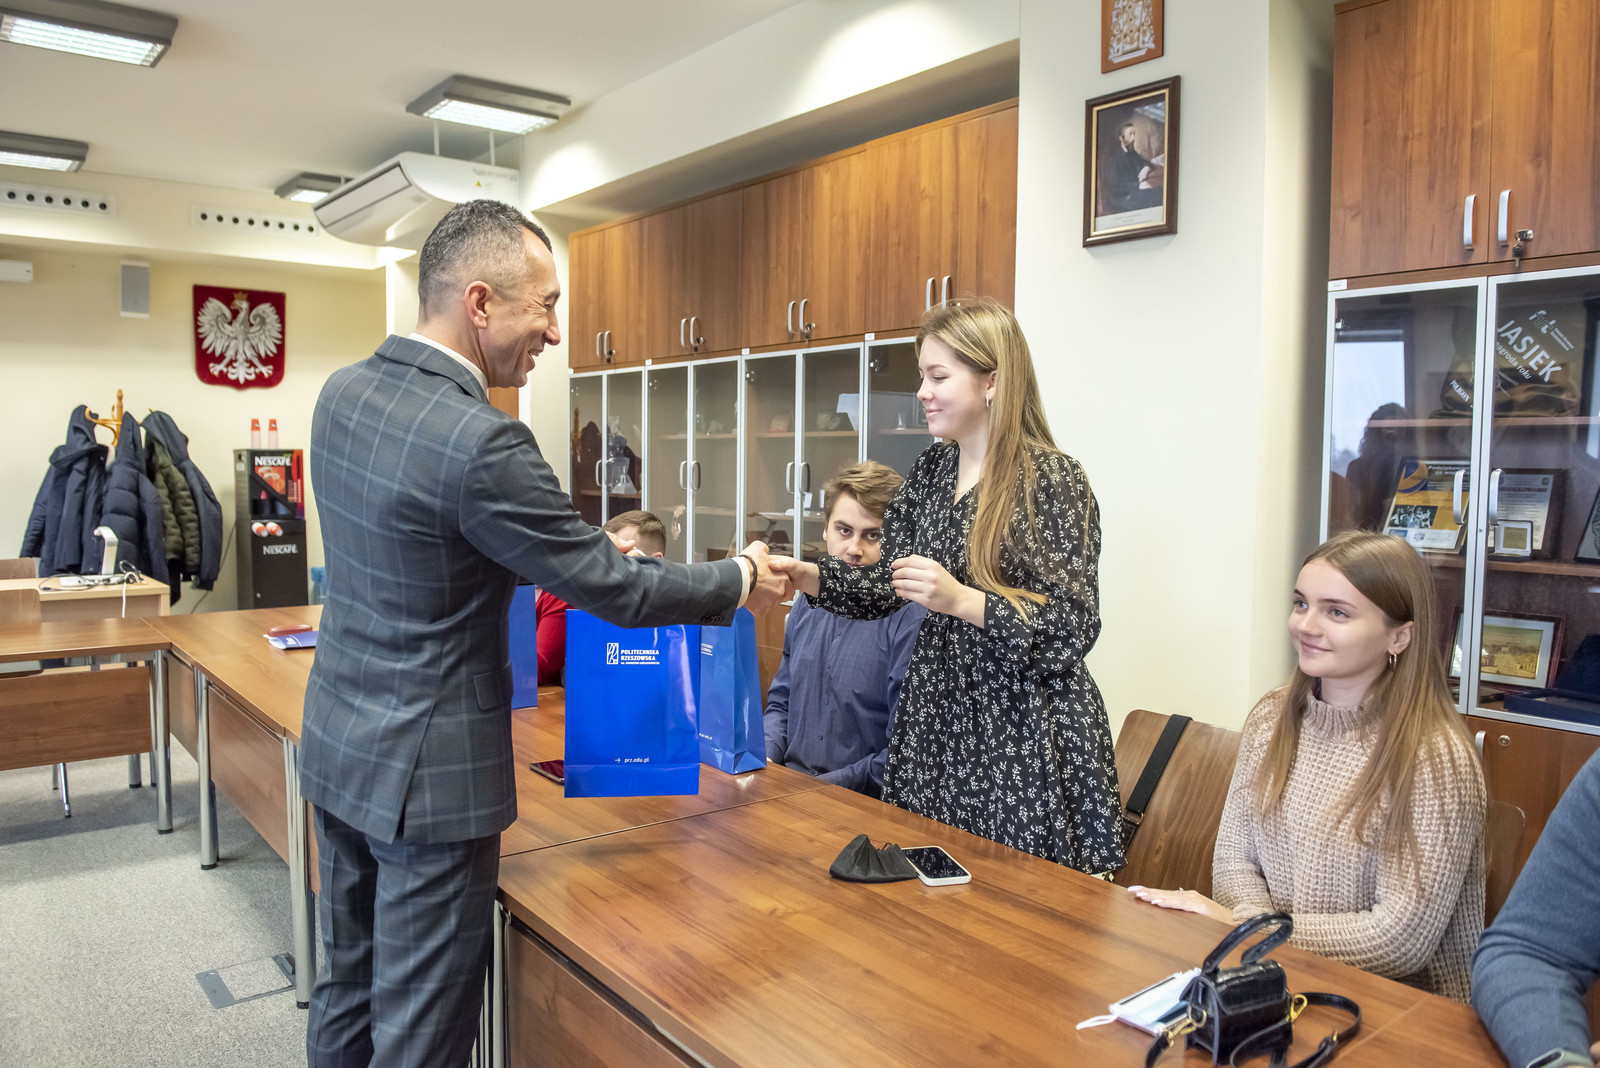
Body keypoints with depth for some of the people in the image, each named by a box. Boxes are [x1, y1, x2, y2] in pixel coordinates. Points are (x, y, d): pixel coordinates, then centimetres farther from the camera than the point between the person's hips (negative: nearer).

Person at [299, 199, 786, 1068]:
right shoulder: (480, 441, -26)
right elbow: (613, 591, -18)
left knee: (348, 988, 23)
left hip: (336, 741, 9)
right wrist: (740, 581, -2)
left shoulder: (342, 391, 0)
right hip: (426, 771, -8)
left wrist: (588, 550, 15)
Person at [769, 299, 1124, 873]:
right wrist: (804, 575, -5)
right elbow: (885, 584, 10)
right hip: (938, 716, 6)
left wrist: (960, 599, -27)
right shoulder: (932, 468, 7)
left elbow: (1073, 630, -16)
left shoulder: (1052, 477, -13)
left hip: (1025, 731, -6)